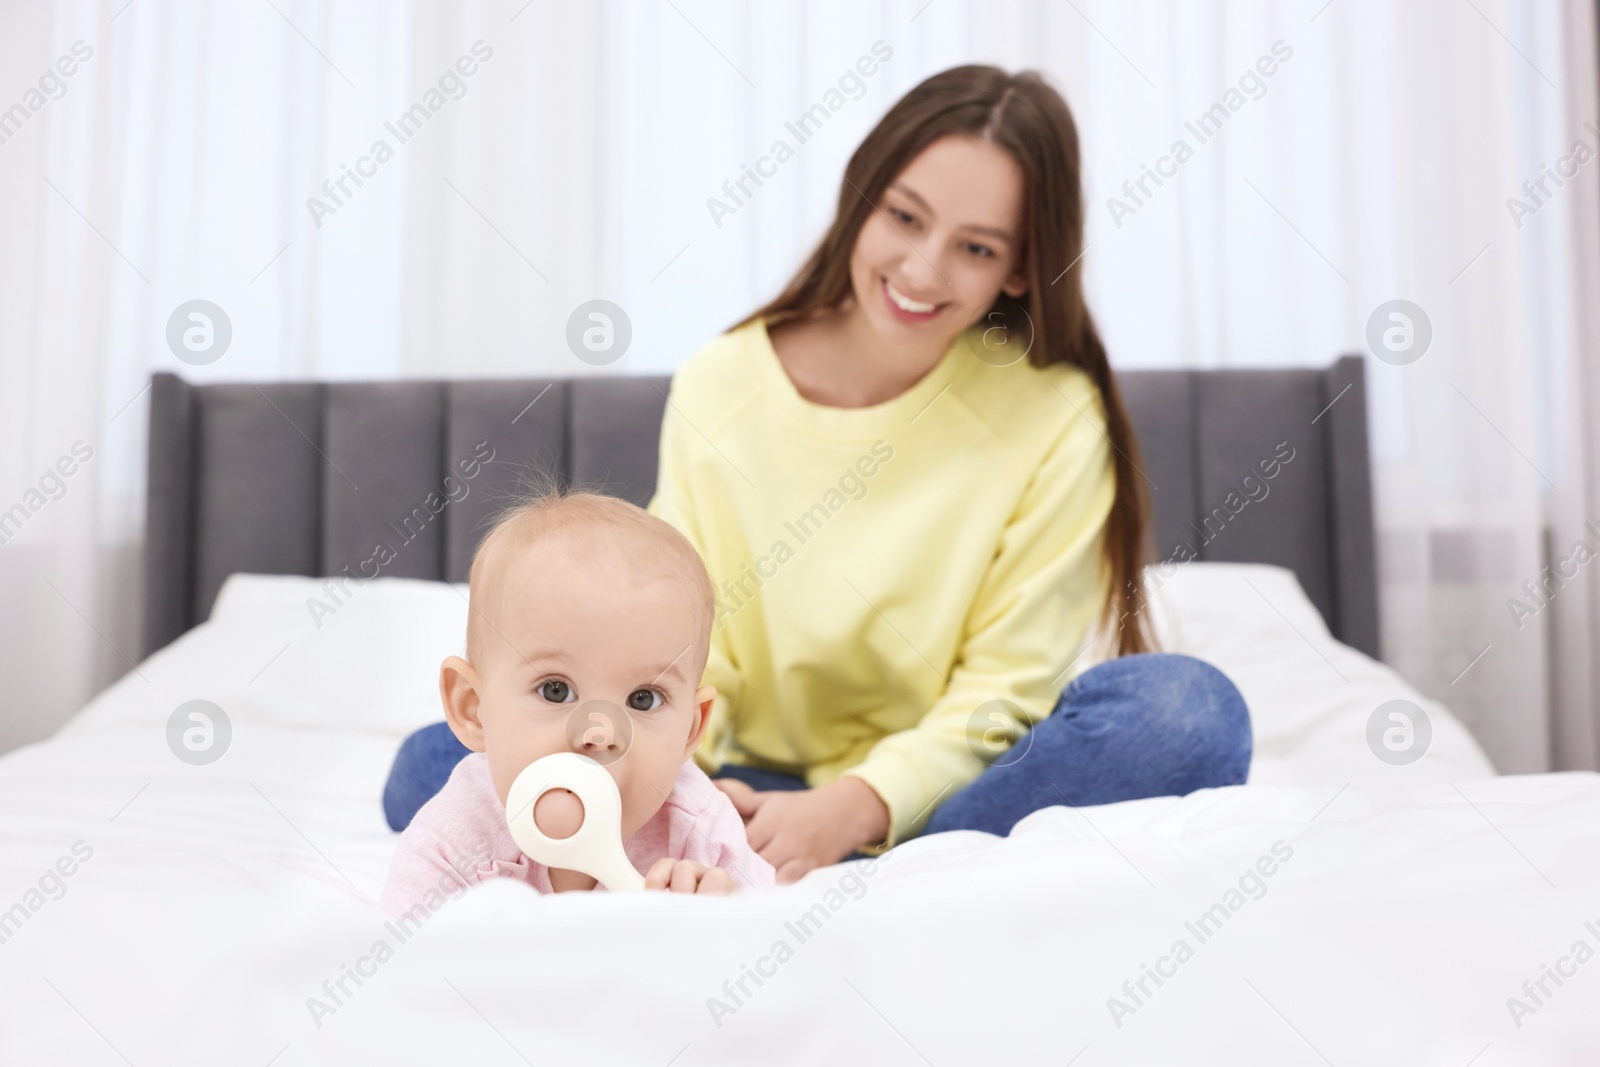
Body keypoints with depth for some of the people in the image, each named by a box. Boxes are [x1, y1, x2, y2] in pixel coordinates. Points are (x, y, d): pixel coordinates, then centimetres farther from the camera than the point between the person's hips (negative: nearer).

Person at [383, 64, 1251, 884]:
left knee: (1186, 710, -31)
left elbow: (1001, 696, -10)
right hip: (760, 792, 2)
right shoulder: (718, 389, -2)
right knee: (431, 765, -15)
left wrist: (855, 808, -27)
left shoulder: (1053, 419, -9)